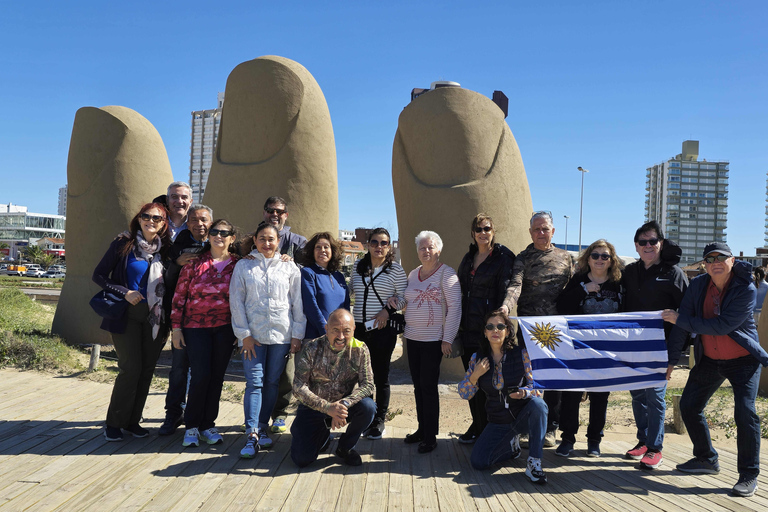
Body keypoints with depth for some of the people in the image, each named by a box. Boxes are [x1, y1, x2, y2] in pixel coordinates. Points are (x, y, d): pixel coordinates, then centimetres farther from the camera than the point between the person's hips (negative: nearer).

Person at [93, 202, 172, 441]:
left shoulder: (166, 249, 5)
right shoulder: (123, 244, -3)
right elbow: (99, 275, -2)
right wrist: (124, 292, -14)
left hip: (154, 317, 4)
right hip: (127, 315, -3)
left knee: (147, 369, 6)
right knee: (131, 368, -8)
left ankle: (132, 420, 21)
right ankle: (114, 423, 10)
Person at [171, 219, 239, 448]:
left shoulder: (238, 264, 3)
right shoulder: (195, 262, 0)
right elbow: (179, 295, 1)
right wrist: (176, 327, -2)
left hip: (225, 328, 2)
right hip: (196, 326, -2)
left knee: (217, 376, 7)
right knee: (201, 375, -6)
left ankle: (208, 425, 21)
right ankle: (192, 426, 12)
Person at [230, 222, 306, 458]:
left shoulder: (289, 268, 7)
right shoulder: (243, 266, 6)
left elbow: (298, 303, 7)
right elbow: (236, 302, 2)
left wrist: (297, 335, 1)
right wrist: (244, 335, -5)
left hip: (282, 333, 1)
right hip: (253, 335, -1)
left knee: (272, 382, 7)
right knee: (254, 383, -6)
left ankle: (262, 427, 20)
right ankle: (251, 435, -5)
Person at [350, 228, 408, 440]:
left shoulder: (395, 269, -3)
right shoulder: (358, 267, 9)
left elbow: (404, 297, -2)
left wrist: (388, 310, -15)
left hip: (383, 329, -3)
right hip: (358, 328, 4)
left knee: (381, 376, 6)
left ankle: (379, 421, 20)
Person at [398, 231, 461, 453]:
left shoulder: (446, 273, -8)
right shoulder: (413, 274, 12)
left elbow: (455, 307, -13)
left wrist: (447, 339, -16)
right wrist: (395, 299, 3)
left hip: (434, 340, -6)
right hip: (412, 338, 6)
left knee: (428, 386, -3)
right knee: (418, 385, 11)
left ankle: (430, 436, 8)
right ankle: (422, 429, 24)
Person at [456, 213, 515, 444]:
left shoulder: (503, 258, -6)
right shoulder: (468, 258, 14)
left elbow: (504, 293, -10)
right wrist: (459, 324, 14)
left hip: (488, 329, -6)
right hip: (468, 328, 7)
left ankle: (485, 429, 14)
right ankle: (477, 425, 24)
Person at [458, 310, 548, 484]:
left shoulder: (521, 353, -8)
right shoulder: (477, 358, -1)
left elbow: (537, 386, -9)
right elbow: (463, 394, 1)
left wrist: (524, 392, -32)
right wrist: (475, 376, -18)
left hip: (524, 416, -2)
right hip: (498, 422, 3)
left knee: (537, 403, -36)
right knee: (477, 462, -15)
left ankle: (534, 462, -25)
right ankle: (510, 445, 17)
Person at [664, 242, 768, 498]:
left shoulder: (746, 290, -19)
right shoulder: (698, 285, -6)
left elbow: (722, 325, -28)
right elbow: (682, 325, -6)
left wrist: (680, 319, -24)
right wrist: (671, 360, -7)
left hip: (743, 361, -5)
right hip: (709, 360, 5)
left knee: (744, 412, -16)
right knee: (688, 406, 7)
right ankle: (707, 459, 27)